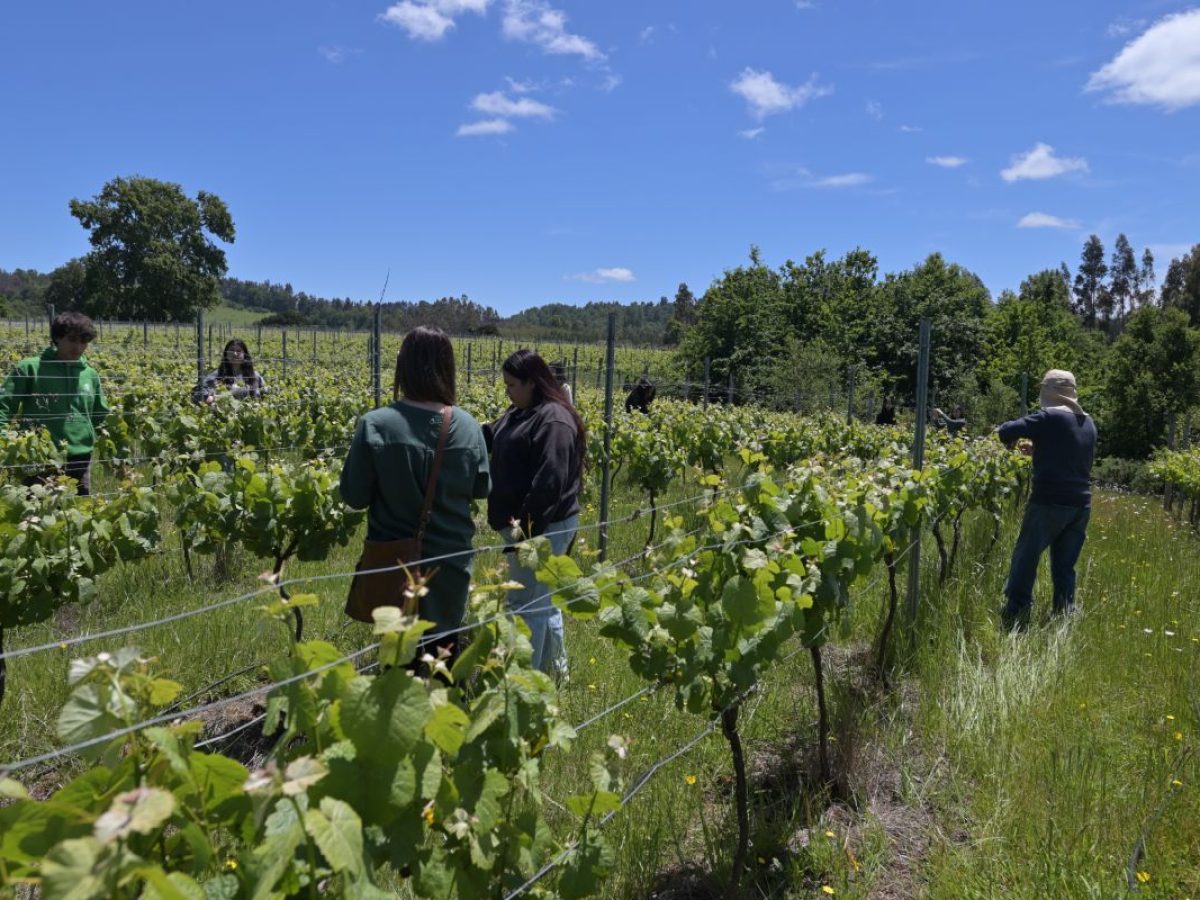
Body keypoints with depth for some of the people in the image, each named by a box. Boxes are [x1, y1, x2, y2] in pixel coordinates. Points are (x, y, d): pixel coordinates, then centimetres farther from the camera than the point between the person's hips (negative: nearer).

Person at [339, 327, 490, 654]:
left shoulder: (376, 425, -17)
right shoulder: (468, 425, -9)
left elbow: (355, 497, -10)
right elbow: (481, 489, 4)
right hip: (452, 557, 2)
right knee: (445, 645, 20)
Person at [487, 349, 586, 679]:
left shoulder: (553, 420, -19)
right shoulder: (519, 414, 13)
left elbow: (550, 481, -24)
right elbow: (503, 461, 16)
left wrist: (527, 525, -23)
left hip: (544, 526, -10)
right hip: (521, 522, 10)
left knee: (525, 603, -3)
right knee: (542, 599, 19)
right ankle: (556, 669, 33)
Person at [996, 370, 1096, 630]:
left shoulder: (1049, 417, -9)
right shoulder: (1088, 423, 13)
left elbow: (1006, 432, -15)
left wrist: (1011, 440, 7)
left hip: (1050, 503, -6)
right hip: (1081, 504, 6)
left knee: (1025, 559, 2)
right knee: (1065, 568, 11)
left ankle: (1014, 618, 2)